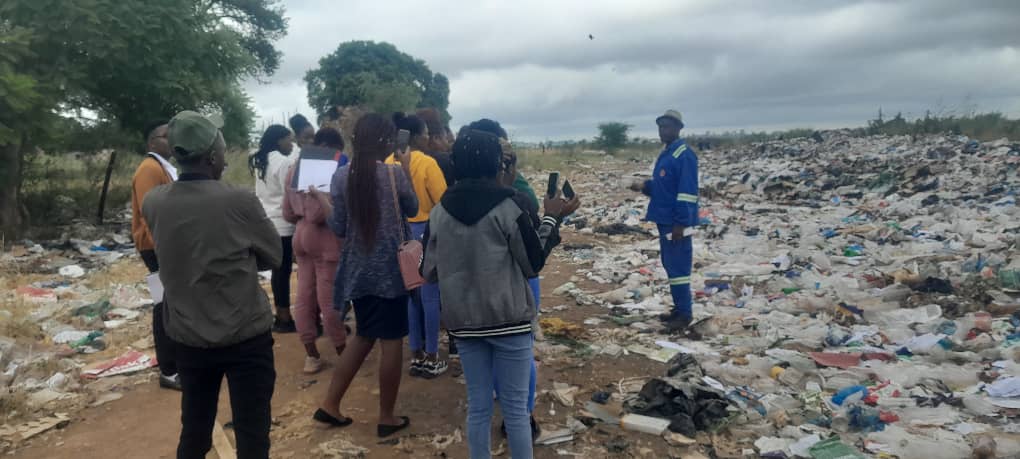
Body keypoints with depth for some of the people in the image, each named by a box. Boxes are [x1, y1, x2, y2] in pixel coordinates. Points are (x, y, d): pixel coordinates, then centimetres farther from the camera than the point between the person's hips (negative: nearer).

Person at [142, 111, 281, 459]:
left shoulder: (153, 203, -4)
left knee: (194, 431, 18)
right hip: (245, 337, -5)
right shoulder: (239, 201, -18)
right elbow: (274, 257, -4)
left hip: (188, 337, 5)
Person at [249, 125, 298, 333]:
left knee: (278, 269, 13)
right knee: (284, 271, -2)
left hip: (267, 221, 9)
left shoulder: (260, 162, 13)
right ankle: (285, 318, 4)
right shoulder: (284, 162, -14)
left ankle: (281, 316, 19)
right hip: (282, 223, -8)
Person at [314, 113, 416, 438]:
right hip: (389, 268, -5)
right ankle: (387, 418, 14)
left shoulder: (341, 176, -1)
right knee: (392, 340, 6)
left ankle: (330, 405, 22)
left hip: (357, 269, 5)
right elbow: (413, 209, 6)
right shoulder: (393, 173, -11)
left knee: (364, 336, 20)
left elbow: (338, 228, 0)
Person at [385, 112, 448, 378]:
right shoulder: (427, 163, -15)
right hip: (427, 232, -6)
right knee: (429, 295, 3)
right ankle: (431, 359, 11)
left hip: (400, 232, 6)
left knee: (410, 294, 14)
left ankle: (416, 356, 22)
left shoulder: (389, 163, 2)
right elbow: (443, 202, -14)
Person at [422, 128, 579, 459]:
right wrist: (552, 220, 4)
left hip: (464, 322, 4)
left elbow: (429, 273, 4)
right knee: (515, 407, 9)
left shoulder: (438, 213, -1)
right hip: (510, 319, -3)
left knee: (478, 406, 14)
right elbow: (534, 264, -6)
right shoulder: (507, 207, -12)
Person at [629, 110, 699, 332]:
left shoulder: (684, 155, -14)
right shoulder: (665, 154, 15)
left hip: (677, 222, -10)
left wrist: (681, 223, -22)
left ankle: (684, 314, 3)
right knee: (670, 265, 14)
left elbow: (687, 191, -19)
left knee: (678, 266, -5)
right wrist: (645, 186, 4)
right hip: (664, 219, 10)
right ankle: (679, 308, 24)